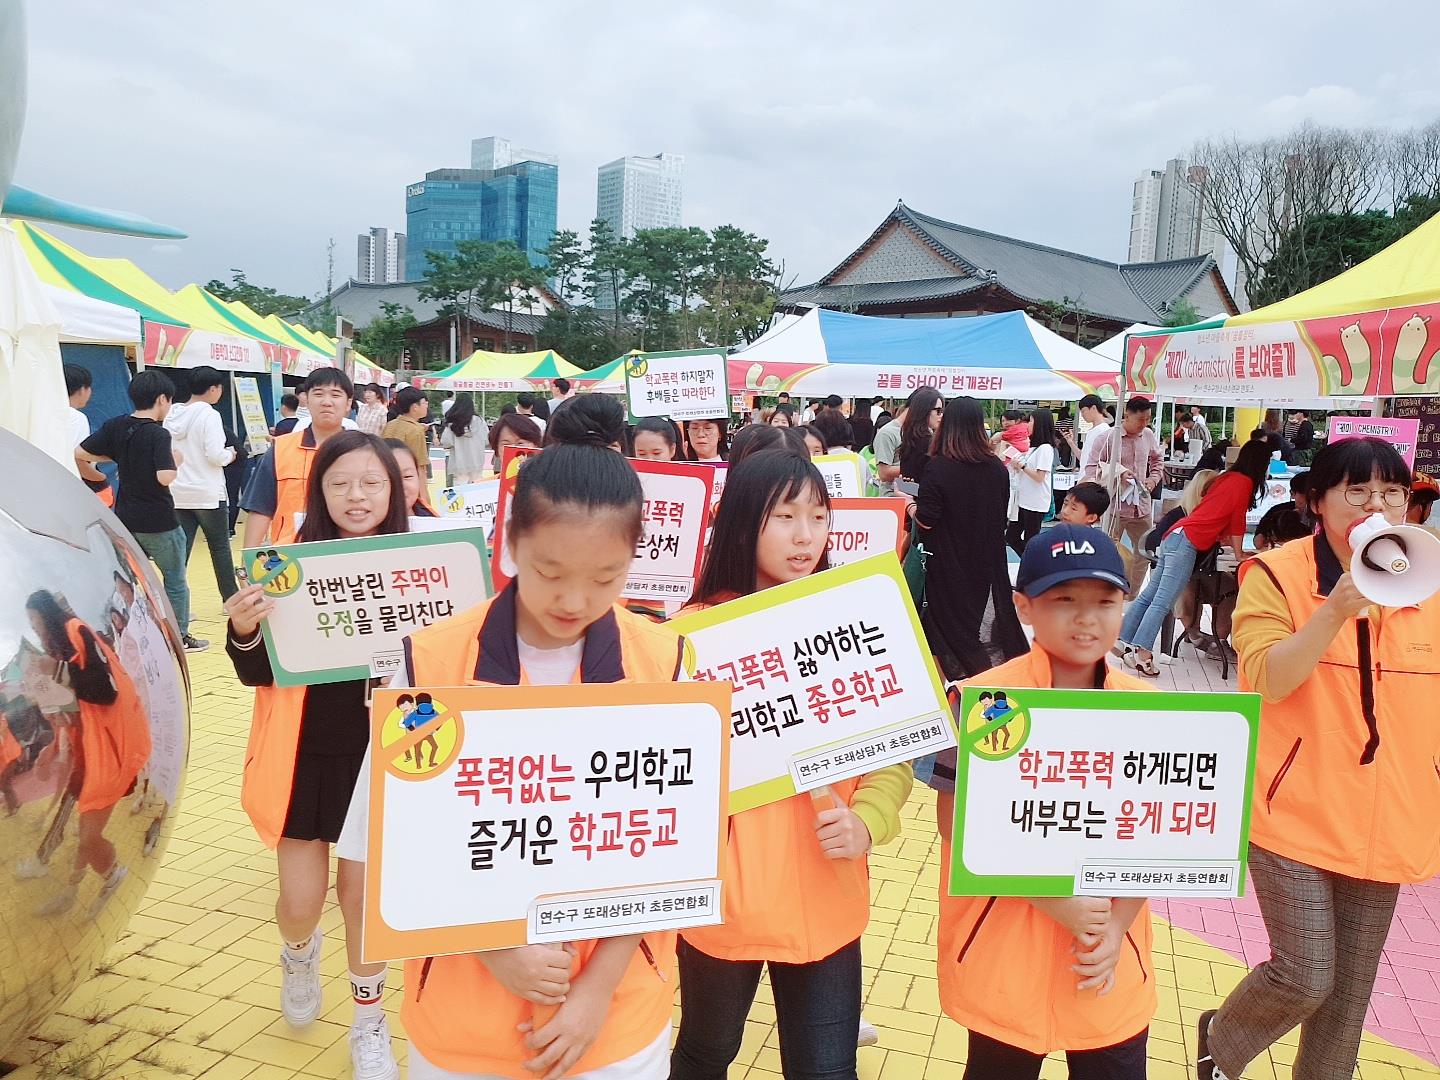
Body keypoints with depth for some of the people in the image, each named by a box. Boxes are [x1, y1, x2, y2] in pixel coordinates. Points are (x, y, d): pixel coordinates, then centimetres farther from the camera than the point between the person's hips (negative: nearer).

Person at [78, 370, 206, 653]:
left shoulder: (114, 426, 1)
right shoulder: (158, 434, -18)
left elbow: (81, 453, 4)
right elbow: (165, 477, -26)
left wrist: (117, 458, 12)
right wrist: (176, 461, -7)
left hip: (126, 518, 6)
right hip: (159, 522, -6)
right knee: (175, 580, 10)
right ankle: (180, 638, 18)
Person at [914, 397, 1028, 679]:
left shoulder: (938, 468, -20)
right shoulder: (997, 467, -4)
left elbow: (925, 520, -18)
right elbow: (1001, 512, 9)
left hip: (949, 563, -4)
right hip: (989, 558, 5)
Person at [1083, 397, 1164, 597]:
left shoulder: (1149, 436, 4)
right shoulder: (1108, 437, -12)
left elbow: (1158, 459, 22)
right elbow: (1092, 469, -10)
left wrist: (1154, 478, 5)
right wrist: (1118, 473, -22)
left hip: (1141, 505, 6)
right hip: (1115, 506, -6)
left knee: (1144, 552, 13)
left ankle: (1132, 595, 29)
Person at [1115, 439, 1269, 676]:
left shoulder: (1226, 477, 23)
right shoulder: (1245, 482, -2)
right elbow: (1238, 521, 3)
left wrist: (1233, 545, 36)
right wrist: (1239, 554, 14)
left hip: (1175, 535, 9)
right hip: (1188, 542, -9)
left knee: (1149, 595, 10)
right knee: (1162, 602, -13)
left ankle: (1124, 643, 14)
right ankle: (1140, 654, -17)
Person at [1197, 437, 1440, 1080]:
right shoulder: (1277, 575, -9)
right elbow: (1268, 679, -20)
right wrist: (1339, 609, -31)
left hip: (1383, 824, 5)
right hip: (1297, 813, -5)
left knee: (1350, 989, 14)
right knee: (1306, 976, -4)